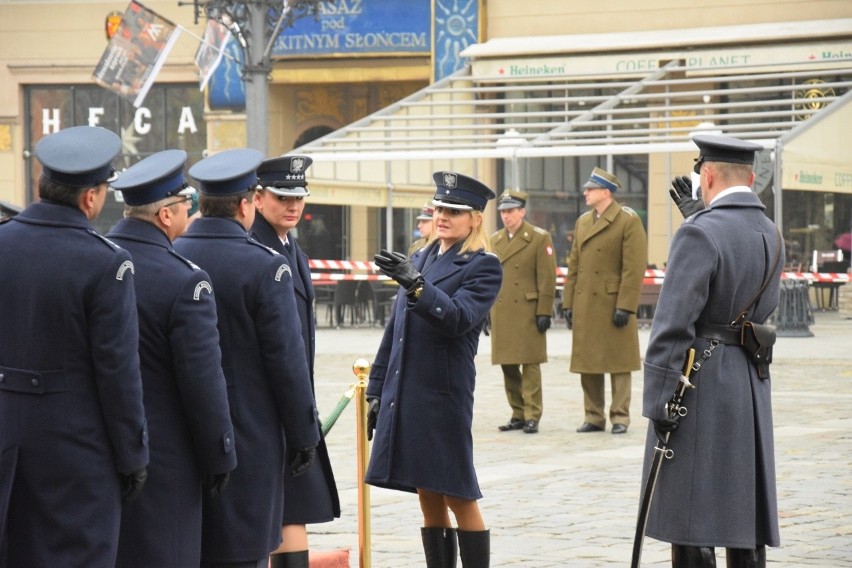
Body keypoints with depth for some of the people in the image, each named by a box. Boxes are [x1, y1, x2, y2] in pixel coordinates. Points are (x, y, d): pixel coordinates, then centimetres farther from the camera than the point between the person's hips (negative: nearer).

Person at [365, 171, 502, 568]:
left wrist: (416, 285, -32)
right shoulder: (420, 260, 16)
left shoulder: (483, 267, -4)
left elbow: (458, 318, -20)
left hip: (445, 396, -6)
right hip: (404, 393, 7)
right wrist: (377, 390, 16)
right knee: (428, 498, 10)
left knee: (459, 498, -2)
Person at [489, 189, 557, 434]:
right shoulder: (494, 240, 13)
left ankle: (532, 416, 0)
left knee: (530, 365, -4)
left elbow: (547, 278, -6)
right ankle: (518, 414, 16)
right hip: (501, 312, 5)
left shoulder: (540, 238, -3)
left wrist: (544, 312, -11)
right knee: (507, 366, 7)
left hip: (527, 312, -5)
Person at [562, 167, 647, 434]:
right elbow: (573, 266, 15)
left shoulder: (628, 221, -6)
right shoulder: (582, 222, 14)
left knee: (618, 364, 0)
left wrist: (625, 307, -16)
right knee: (588, 364, 8)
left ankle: (620, 417, 5)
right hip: (585, 307, 6)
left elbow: (635, 268, -12)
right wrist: (568, 303, 9)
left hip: (613, 305, -6)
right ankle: (594, 417, 15)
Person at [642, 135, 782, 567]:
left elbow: (672, 326, -20)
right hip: (752, 386, 8)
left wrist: (658, 405, -15)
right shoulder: (770, 235, 9)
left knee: (691, 521, -4)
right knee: (745, 517, 12)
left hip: (699, 386, -8)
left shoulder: (700, 233, -15)